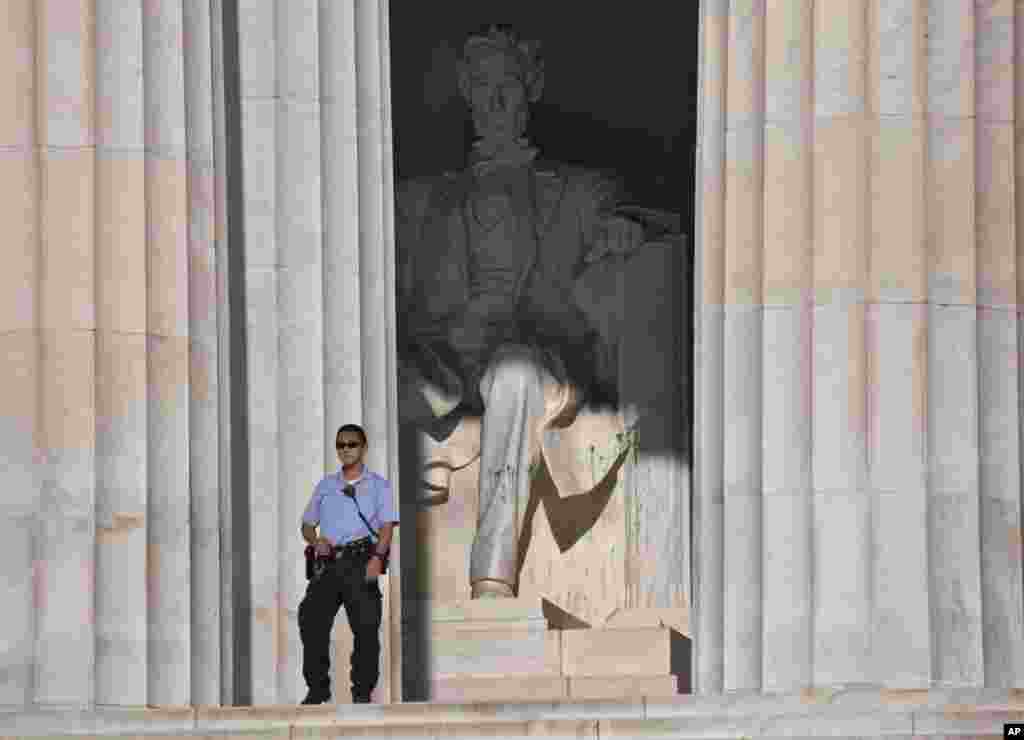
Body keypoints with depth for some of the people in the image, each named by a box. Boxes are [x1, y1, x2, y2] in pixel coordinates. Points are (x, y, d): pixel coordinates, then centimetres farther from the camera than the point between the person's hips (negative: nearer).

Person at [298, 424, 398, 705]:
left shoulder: (377, 485, 13)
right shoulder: (325, 485, 23)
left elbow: (386, 526, 2)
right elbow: (307, 524, 25)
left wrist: (377, 557, -16)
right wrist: (316, 540, 1)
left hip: (360, 562, -3)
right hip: (329, 562, 3)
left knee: (366, 626, -11)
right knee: (311, 619, -12)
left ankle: (362, 690, -3)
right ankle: (318, 688, -5)